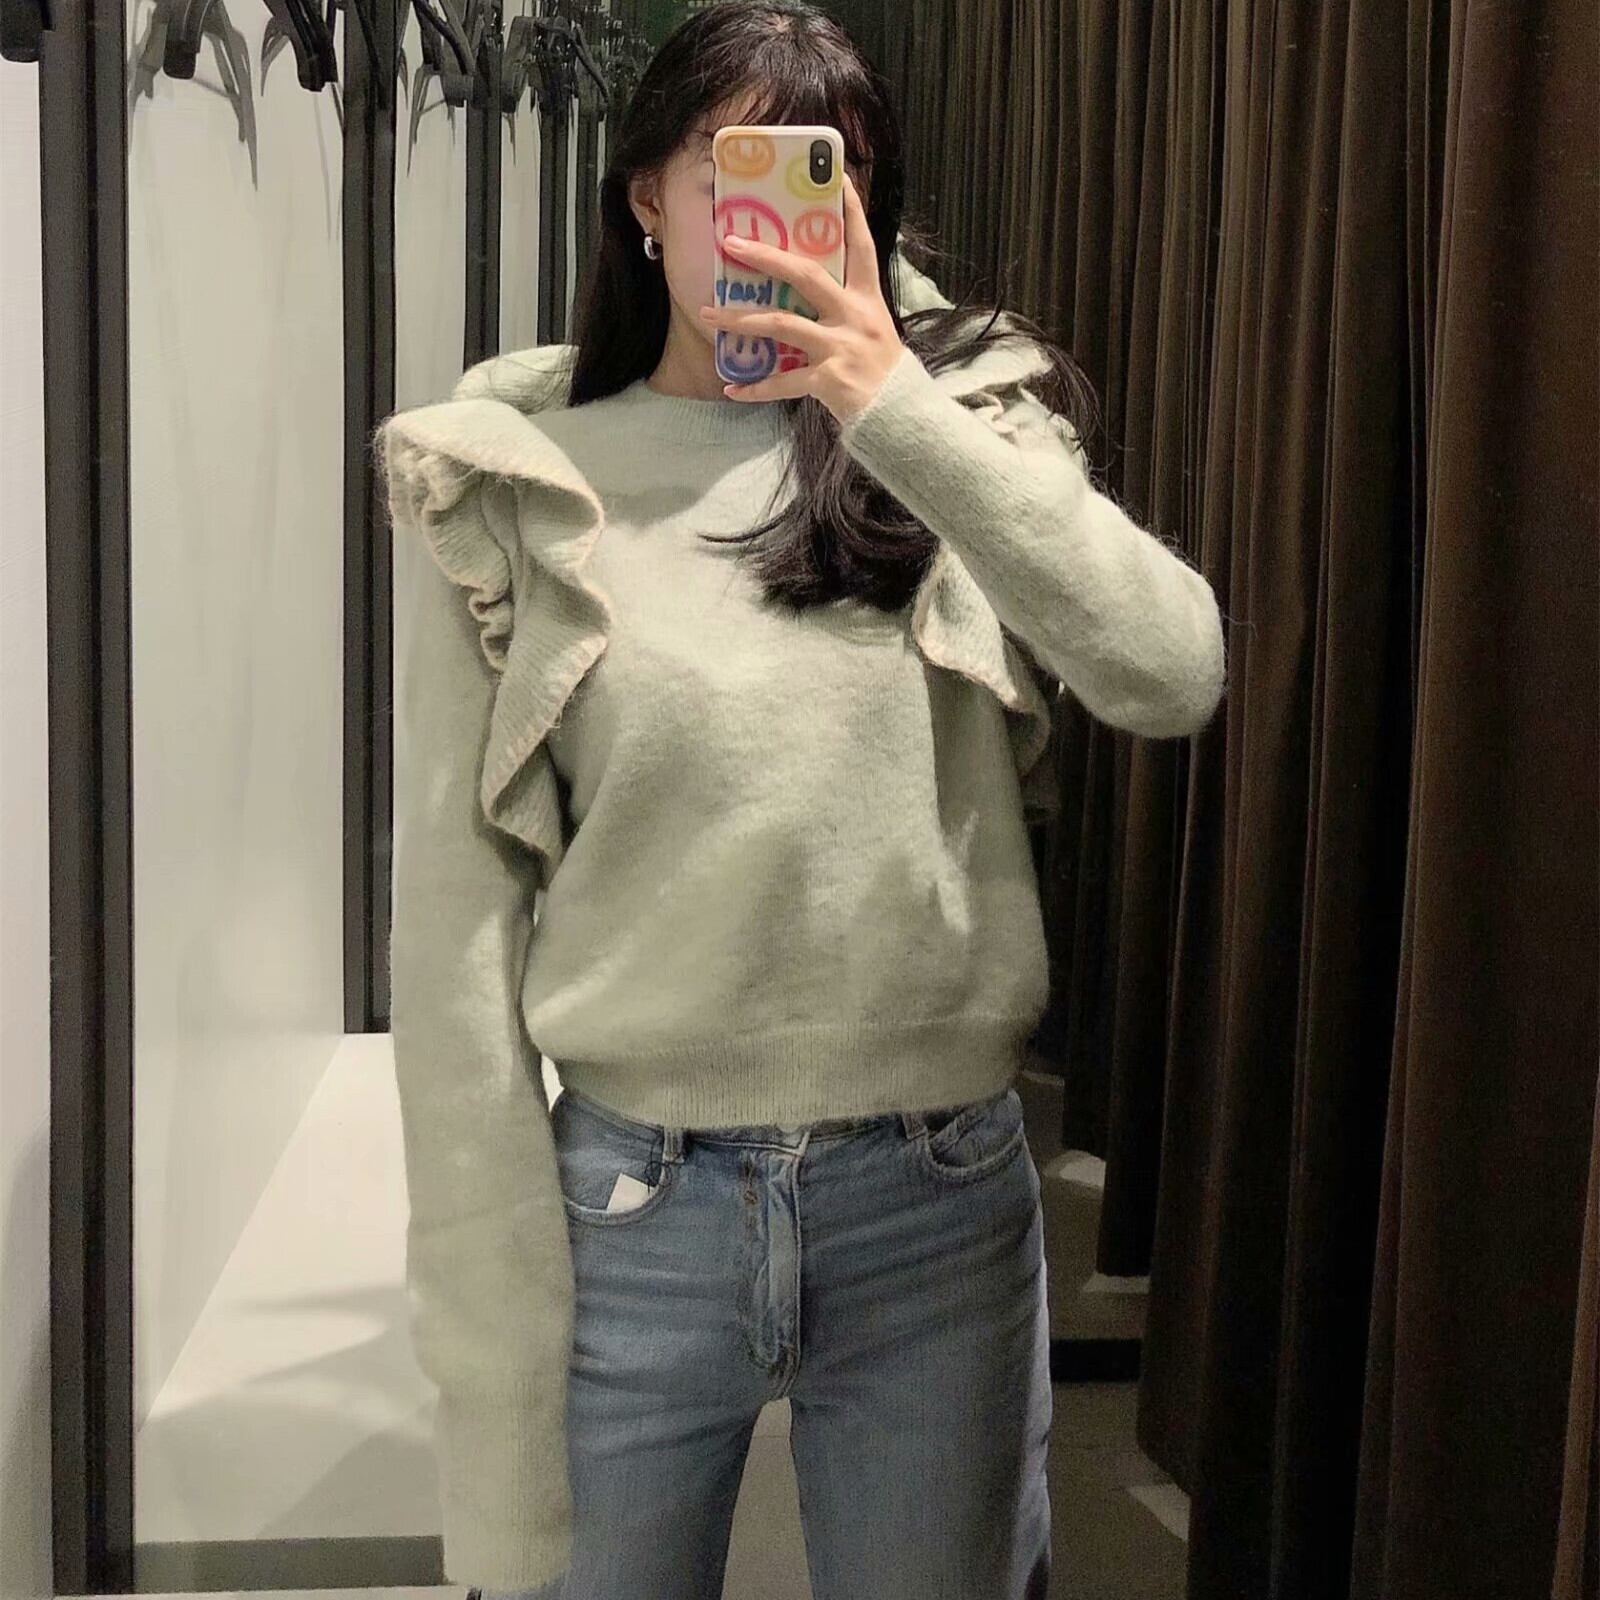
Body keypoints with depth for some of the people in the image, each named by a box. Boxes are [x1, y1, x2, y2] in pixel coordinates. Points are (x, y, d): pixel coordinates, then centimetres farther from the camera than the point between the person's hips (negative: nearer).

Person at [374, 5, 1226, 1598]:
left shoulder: (964, 430, 3)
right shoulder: (517, 493, -3)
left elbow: (1172, 676, -15)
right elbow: (457, 930, -5)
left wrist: (898, 408, -21)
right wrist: (493, 1350, -6)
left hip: (940, 1204, 2)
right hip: (631, 1204, -1)